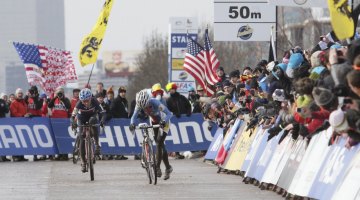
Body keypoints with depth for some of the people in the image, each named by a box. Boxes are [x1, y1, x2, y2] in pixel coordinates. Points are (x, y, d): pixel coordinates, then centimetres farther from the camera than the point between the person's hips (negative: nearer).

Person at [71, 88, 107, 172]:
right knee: (82, 140, -11)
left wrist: (102, 120, -53)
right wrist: (73, 122, -52)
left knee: (93, 121, -38)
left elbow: (103, 112, -33)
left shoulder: (94, 102, -29)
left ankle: (97, 145, -28)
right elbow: (73, 116, -30)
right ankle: (83, 162, -1)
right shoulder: (79, 104, -29)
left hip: (92, 116, 0)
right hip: (82, 119, 0)